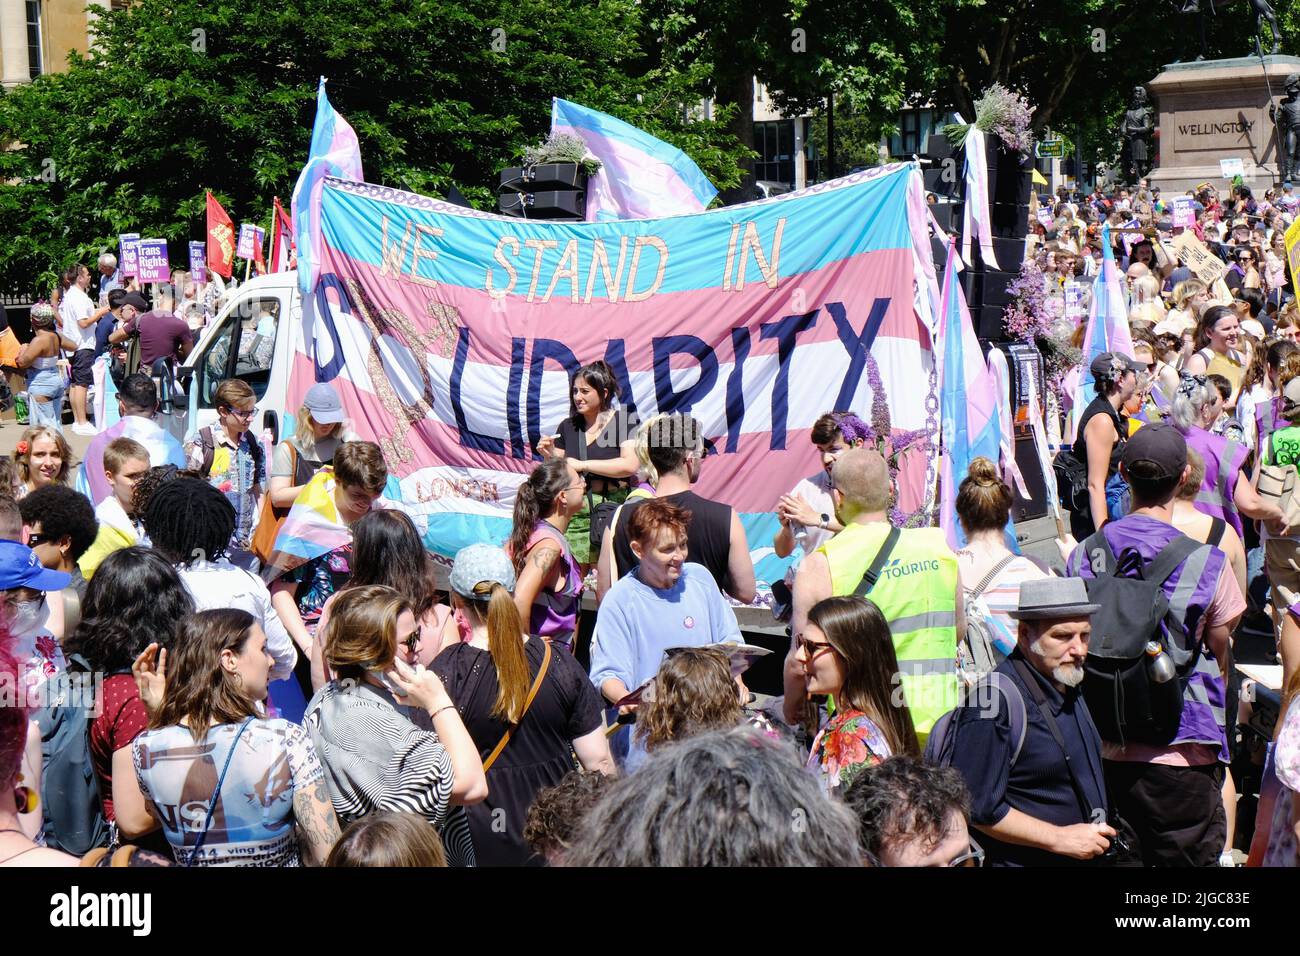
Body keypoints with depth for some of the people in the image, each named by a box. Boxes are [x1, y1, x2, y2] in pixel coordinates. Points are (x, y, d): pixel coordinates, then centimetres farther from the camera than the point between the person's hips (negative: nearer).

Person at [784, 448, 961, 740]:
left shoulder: (820, 566, -10)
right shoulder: (937, 546, 2)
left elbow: (799, 663, -7)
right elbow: (959, 627, 17)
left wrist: (791, 707, 13)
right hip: (937, 721, 3)